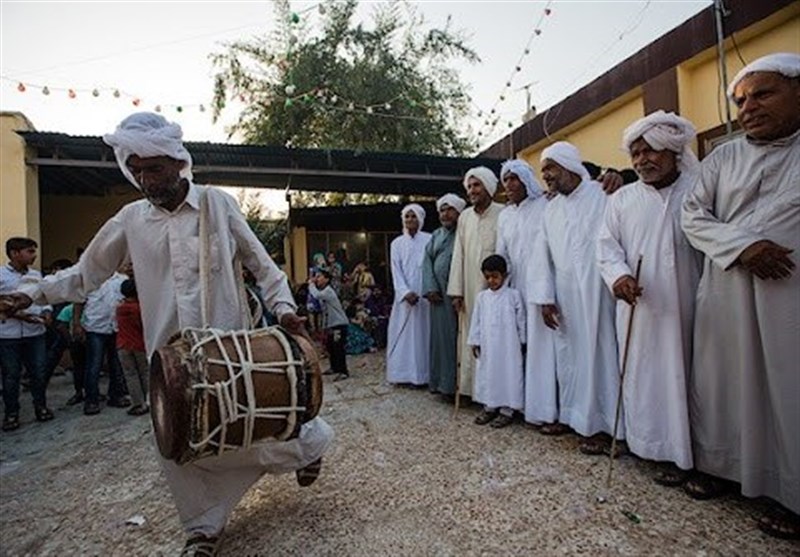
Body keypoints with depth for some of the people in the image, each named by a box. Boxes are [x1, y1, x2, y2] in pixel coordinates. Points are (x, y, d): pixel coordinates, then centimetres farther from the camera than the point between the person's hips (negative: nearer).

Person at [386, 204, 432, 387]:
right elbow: (396, 272, 2)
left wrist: (423, 292, -15)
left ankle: (422, 374, 8)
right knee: (402, 334, 3)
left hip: (425, 296, -2)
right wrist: (406, 293, -12)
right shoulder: (397, 243, 10)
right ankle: (403, 373, 11)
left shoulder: (429, 240, 4)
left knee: (423, 333, 1)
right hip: (404, 295, 2)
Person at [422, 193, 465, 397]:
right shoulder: (436, 235, 18)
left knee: (459, 336, -2)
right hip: (440, 294, 5)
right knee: (441, 336, 7)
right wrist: (430, 288, -3)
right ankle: (443, 382, 16)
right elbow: (427, 261, 11)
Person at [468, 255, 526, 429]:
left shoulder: (514, 295, -5)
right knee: (487, 374, 11)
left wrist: (522, 342, 2)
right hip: (487, 346, 4)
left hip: (509, 346, -3)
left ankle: (507, 409, 16)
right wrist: (474, 342, 5)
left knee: (508, 374, 3)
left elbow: (521, 321, 0)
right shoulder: (482, 297, 3)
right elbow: (476, 321, 6)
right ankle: (489, 406, 27)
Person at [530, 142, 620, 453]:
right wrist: (545, 297, 5)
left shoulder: (601, 195, -4)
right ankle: (571, 416, 27)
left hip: (594, 291, -6)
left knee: (597, 354, 0)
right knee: (567, 354, 12)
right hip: (564, 294, 6)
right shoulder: (551, 208, 14)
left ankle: (602, 426, 12)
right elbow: (543, 253, 10)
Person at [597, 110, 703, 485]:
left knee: (680, 373, 4)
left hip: (683, 308, -1)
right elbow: (607, 244, 3)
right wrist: (618, 275, -17)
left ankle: (680, 453, 17)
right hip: (636, 307, 2)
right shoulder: (621, 199, 10)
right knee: (640, 375, 6)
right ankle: (648, 443, 20)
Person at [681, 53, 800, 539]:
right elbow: (694, 215, 4)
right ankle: (717, 463, 24)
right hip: (727, 293, 2)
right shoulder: (724, 158, 10)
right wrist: (741, 245, -11)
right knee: (723, 377, 8)